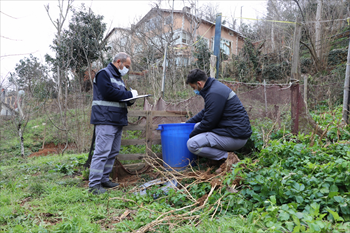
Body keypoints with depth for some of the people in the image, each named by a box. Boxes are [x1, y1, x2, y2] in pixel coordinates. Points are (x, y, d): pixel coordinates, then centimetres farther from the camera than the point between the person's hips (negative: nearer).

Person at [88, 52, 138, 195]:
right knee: (102, 152, -11)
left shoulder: (118, 77, 24)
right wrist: (129, 94, -10)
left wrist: (130, 100, 2)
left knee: (113, 153, 11)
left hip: (118, 121, 10)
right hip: (105, 120, -10)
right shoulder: (104, 74, -4)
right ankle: (94, 184, -6)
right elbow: (108, 93, -18)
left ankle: (104, 180, 20)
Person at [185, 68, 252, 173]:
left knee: (192, 144, -16)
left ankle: (227, 158, -9)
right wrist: (187, 123, 26)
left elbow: (208, 122, -18)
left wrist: (190, 135, -3)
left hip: (235, 137, -11)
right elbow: (205, 112, 27)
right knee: (197, 126, 21)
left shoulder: (214, 93, -19)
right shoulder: (214, 86, 14)